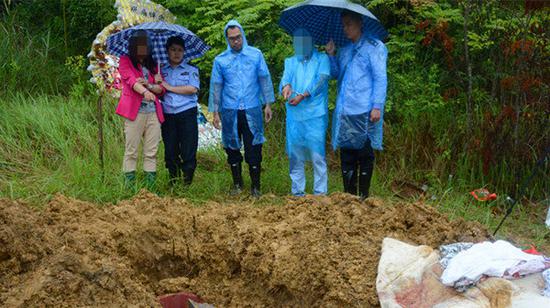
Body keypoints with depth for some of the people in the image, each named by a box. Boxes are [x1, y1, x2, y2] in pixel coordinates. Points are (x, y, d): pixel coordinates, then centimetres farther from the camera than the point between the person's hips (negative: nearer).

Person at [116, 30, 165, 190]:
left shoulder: (153, 65, 21)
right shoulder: (125, 61, 7)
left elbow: (162, 89, 13)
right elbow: (131, 79, -11)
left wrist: (149, 85, -8)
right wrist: (144, 92, -29)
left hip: (153, 112, 4)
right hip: (134, 111, -4)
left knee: (151, 153, 2)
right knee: (131, 151, -5)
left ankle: (150, 186, 3)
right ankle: (129, 186, -3)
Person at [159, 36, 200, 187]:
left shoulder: (191, 70, 7)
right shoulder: (162, 71, 15)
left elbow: (193, 89, -8)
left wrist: (169, 87, -7)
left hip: (187, 114, -3)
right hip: (168, 116, 3)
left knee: (188, 152, -5)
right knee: (170, 151, 4)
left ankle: (187, 184, 1)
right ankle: (173, 184, 13)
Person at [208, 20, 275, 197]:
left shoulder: (256, 55, 3)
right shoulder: (220, 60, 5)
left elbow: (265, 80, 6)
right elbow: (216, 87, 9)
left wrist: (268, 104, 2)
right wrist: (215, 112, 5)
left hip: (252, 110, -1)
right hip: (229, 111, 2)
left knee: (254, 149, -4)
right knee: (233, 149, 8)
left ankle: (255, 187, 5)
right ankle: (237, 184, 21)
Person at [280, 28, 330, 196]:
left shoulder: (322, 59, 7)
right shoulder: (290, 62, 19)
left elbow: (322, 80, -7)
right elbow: (285, 79, 2)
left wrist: (303, 96, -20)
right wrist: (286, 86, -23)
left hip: (315, 114, -4)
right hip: (294, 114, 4)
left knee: (317, 155, -7)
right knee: (295, 155, 6)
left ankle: (320, 192, -3)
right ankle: (297, 191, 14)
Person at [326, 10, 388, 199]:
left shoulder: (374, 47, -1)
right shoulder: (344, 51, 18)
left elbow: (380, 78, -6)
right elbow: (335, 74, 23)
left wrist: (377, 106, -14)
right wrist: (331, 55, 8)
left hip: (364, 112, -6)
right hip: (344, 112, 6)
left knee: (365, 154, 1)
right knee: (347, 154, 6)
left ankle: (364, 196, 8)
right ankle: (349, 196, 13)